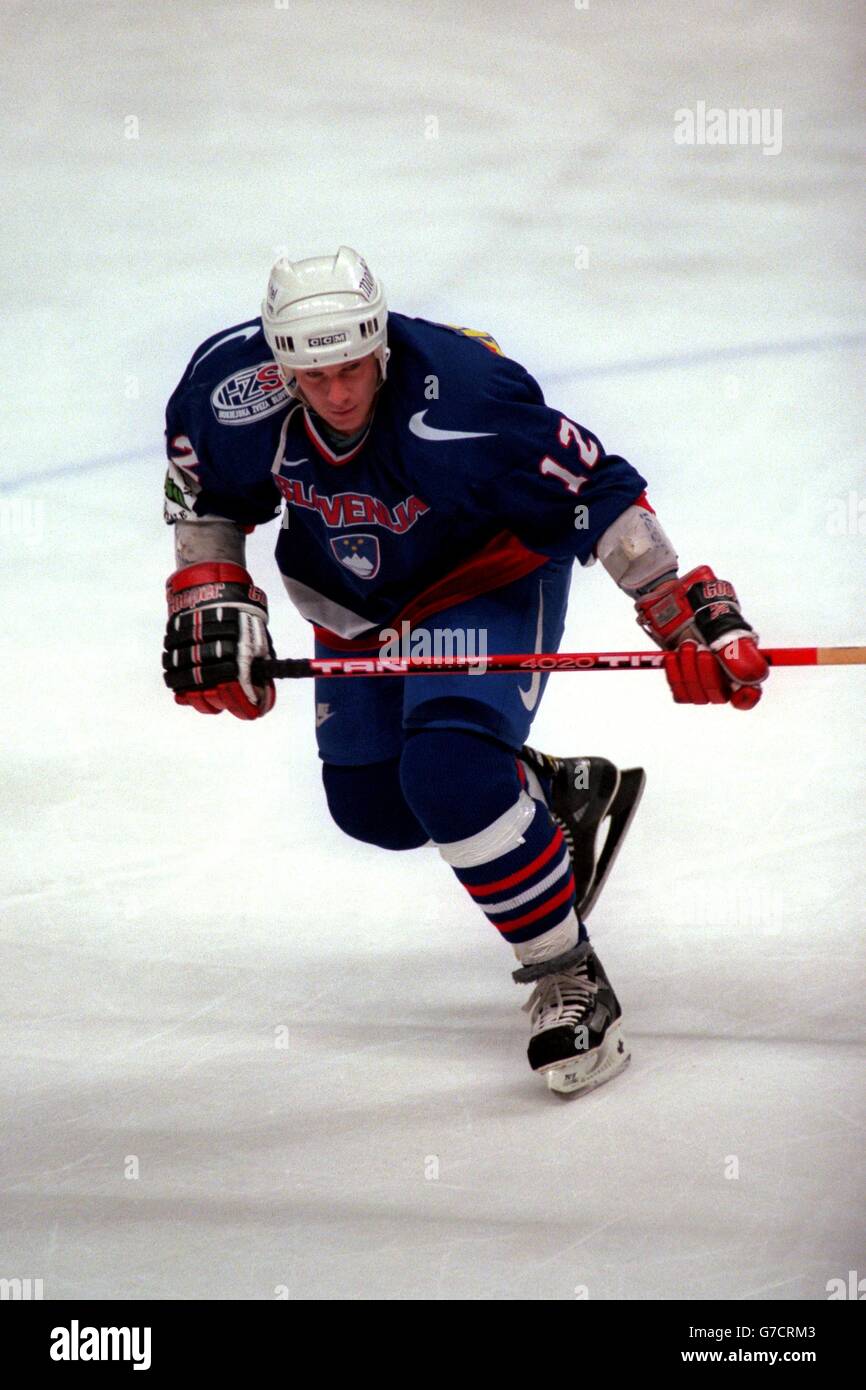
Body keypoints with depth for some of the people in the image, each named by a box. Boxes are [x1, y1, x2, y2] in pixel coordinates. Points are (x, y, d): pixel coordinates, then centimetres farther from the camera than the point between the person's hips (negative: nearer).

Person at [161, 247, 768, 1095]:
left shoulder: (459, 398, -37)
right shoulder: (233, 389, -24)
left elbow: (597, 494, -31)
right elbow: (204, 493, -1)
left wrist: (685, 617, -33)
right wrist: (209, 598, -10)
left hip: (492, 576, -6)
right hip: (358, 599, 6)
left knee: (447, 773, -27)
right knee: (372, 806, 11)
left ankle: (569, 978, -12)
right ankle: (566, 793, 36)